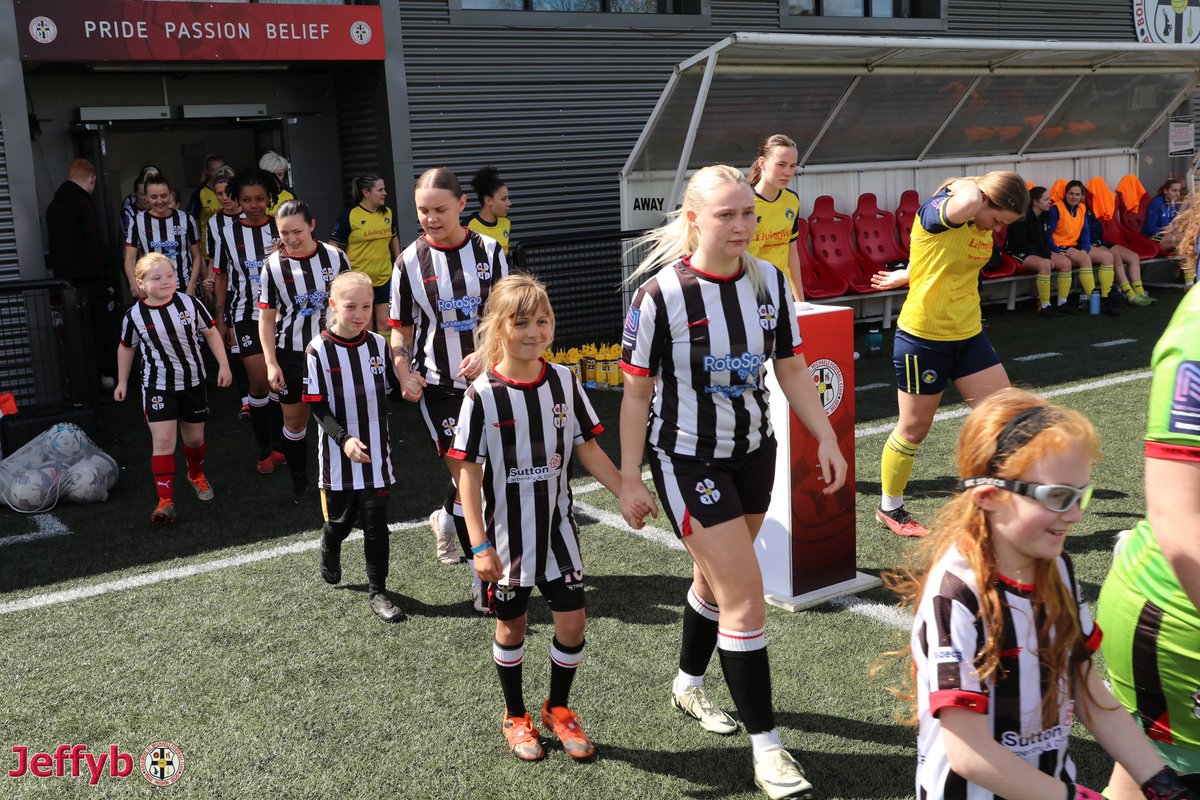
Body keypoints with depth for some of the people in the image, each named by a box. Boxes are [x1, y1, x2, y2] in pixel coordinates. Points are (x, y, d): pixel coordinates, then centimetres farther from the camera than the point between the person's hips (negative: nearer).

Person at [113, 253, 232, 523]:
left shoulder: (190, 304, -10)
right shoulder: (135, 315, -11)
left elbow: (210, 332, 3)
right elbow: (126, 348, 6)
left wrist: (223, 364, -2)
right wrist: (122, 381, 12)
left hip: (193, 382, 2)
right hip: (158, 386, -2)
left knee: (195, 438, 16)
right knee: (163, 441, -12)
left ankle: (196, 475, 47)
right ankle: (166, 501, -9)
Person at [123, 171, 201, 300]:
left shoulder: (186, 219, 1)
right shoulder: (138, 222, 0)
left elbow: (196, 257, 6)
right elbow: (130, 259, 0)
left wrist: (191, 287, -5)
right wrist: (134, 282, -19)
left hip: (184, 289, 0)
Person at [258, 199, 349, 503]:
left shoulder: (335, 257, -4)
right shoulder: (273, 265, -7)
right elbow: (266, 317, -3)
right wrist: (271, 363, -8)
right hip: (292, 354, 0)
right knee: (294, 421, 8)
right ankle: (299, 482, 26)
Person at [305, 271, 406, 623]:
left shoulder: (378, 344, -1)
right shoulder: (318, 350, -11)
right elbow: (317, 406, -11)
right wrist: (344, 439, -23)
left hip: (377, 454, 2)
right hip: (340, 456, -2)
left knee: (376, 524, 4)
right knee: (339, 520, 14)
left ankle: (377, 591, 16)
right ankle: (329, 556, 47)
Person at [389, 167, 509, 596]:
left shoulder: (489, 250, -2)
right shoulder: (410, 261, -3)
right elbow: (401, 328, 4)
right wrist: (404, 375, -12)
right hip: (438, 385, -2)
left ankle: (445, 518, 43)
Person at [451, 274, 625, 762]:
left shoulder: (563, 382, -4)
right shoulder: (482, 395, -16)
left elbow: (588, 449, 3)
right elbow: (468, 473, -14)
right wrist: (480, 546, -17)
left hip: (557, 527, 3)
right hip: (507, 535, -3)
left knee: (572, 621, 4)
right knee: (511, 625, 12)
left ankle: (558, 709, 29)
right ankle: (515, 717, 34)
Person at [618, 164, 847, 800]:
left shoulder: (769, 280, -3)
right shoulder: (662, 293, -18)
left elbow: (791, 368, 6)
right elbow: (637, 393, -12)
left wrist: (826, 438, 0)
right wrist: (630, 480, -9)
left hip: (753, 452, 6)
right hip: (687, 461, -6)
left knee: (716, 579, 21)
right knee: (745, 595, -9)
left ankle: (688, 686, 46)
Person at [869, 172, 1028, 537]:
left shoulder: (983, 226, 6)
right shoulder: (935, 212, -19)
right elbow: (966, 201, -43)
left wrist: (901, 277, 30)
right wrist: (967, 185, -22)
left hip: (969, 335, 8)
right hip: (923, 336, -7)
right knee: (914, 428, 6)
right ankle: (889, 509, 27)